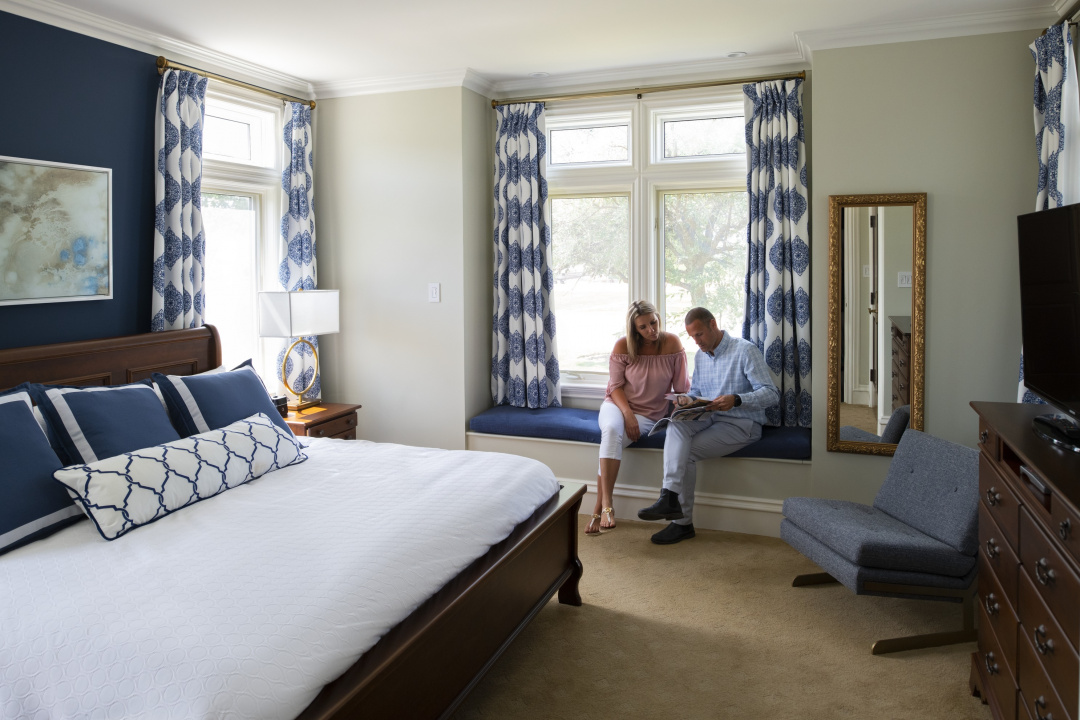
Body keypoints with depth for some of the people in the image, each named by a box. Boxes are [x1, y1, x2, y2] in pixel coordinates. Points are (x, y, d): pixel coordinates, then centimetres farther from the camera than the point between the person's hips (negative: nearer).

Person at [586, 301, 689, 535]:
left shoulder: (672, 343, -6)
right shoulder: (623, 346, -4)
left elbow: (682, 388, -3)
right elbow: (616, 386, -4)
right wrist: (628, 414, -18)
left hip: (650, 414, -1)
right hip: (618, 404, 1)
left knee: (614, 438, -32)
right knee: (611, 429, -36)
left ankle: (599, 509, -29)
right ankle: (606, 506, -38)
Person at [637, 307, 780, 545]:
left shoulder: (746, 350, -9)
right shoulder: (700, 355, 15)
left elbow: (772, 394, -15)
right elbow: (696, 390, 24)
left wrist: (736, 399, -31)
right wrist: (686, 398, -1)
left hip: (741, 424, -6)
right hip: (709, 417, 6)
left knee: (686, 452, -23)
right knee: (676, 423, -26)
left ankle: (683, 522, -16)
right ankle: (670, 497, -34)